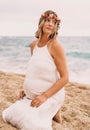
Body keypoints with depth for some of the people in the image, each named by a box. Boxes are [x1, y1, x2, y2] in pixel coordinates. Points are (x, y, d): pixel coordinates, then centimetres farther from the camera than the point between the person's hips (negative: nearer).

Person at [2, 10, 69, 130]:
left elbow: (65, 77, -18)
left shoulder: (55, 45, -18)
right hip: (31, 96, 7)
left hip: (50, 96, -7)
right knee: (7, 115, 8)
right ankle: (45, 111, 18)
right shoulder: (34, 44, 4)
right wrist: (25, 89, 7)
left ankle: (51, 111, 7)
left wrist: (44, 96, -21)